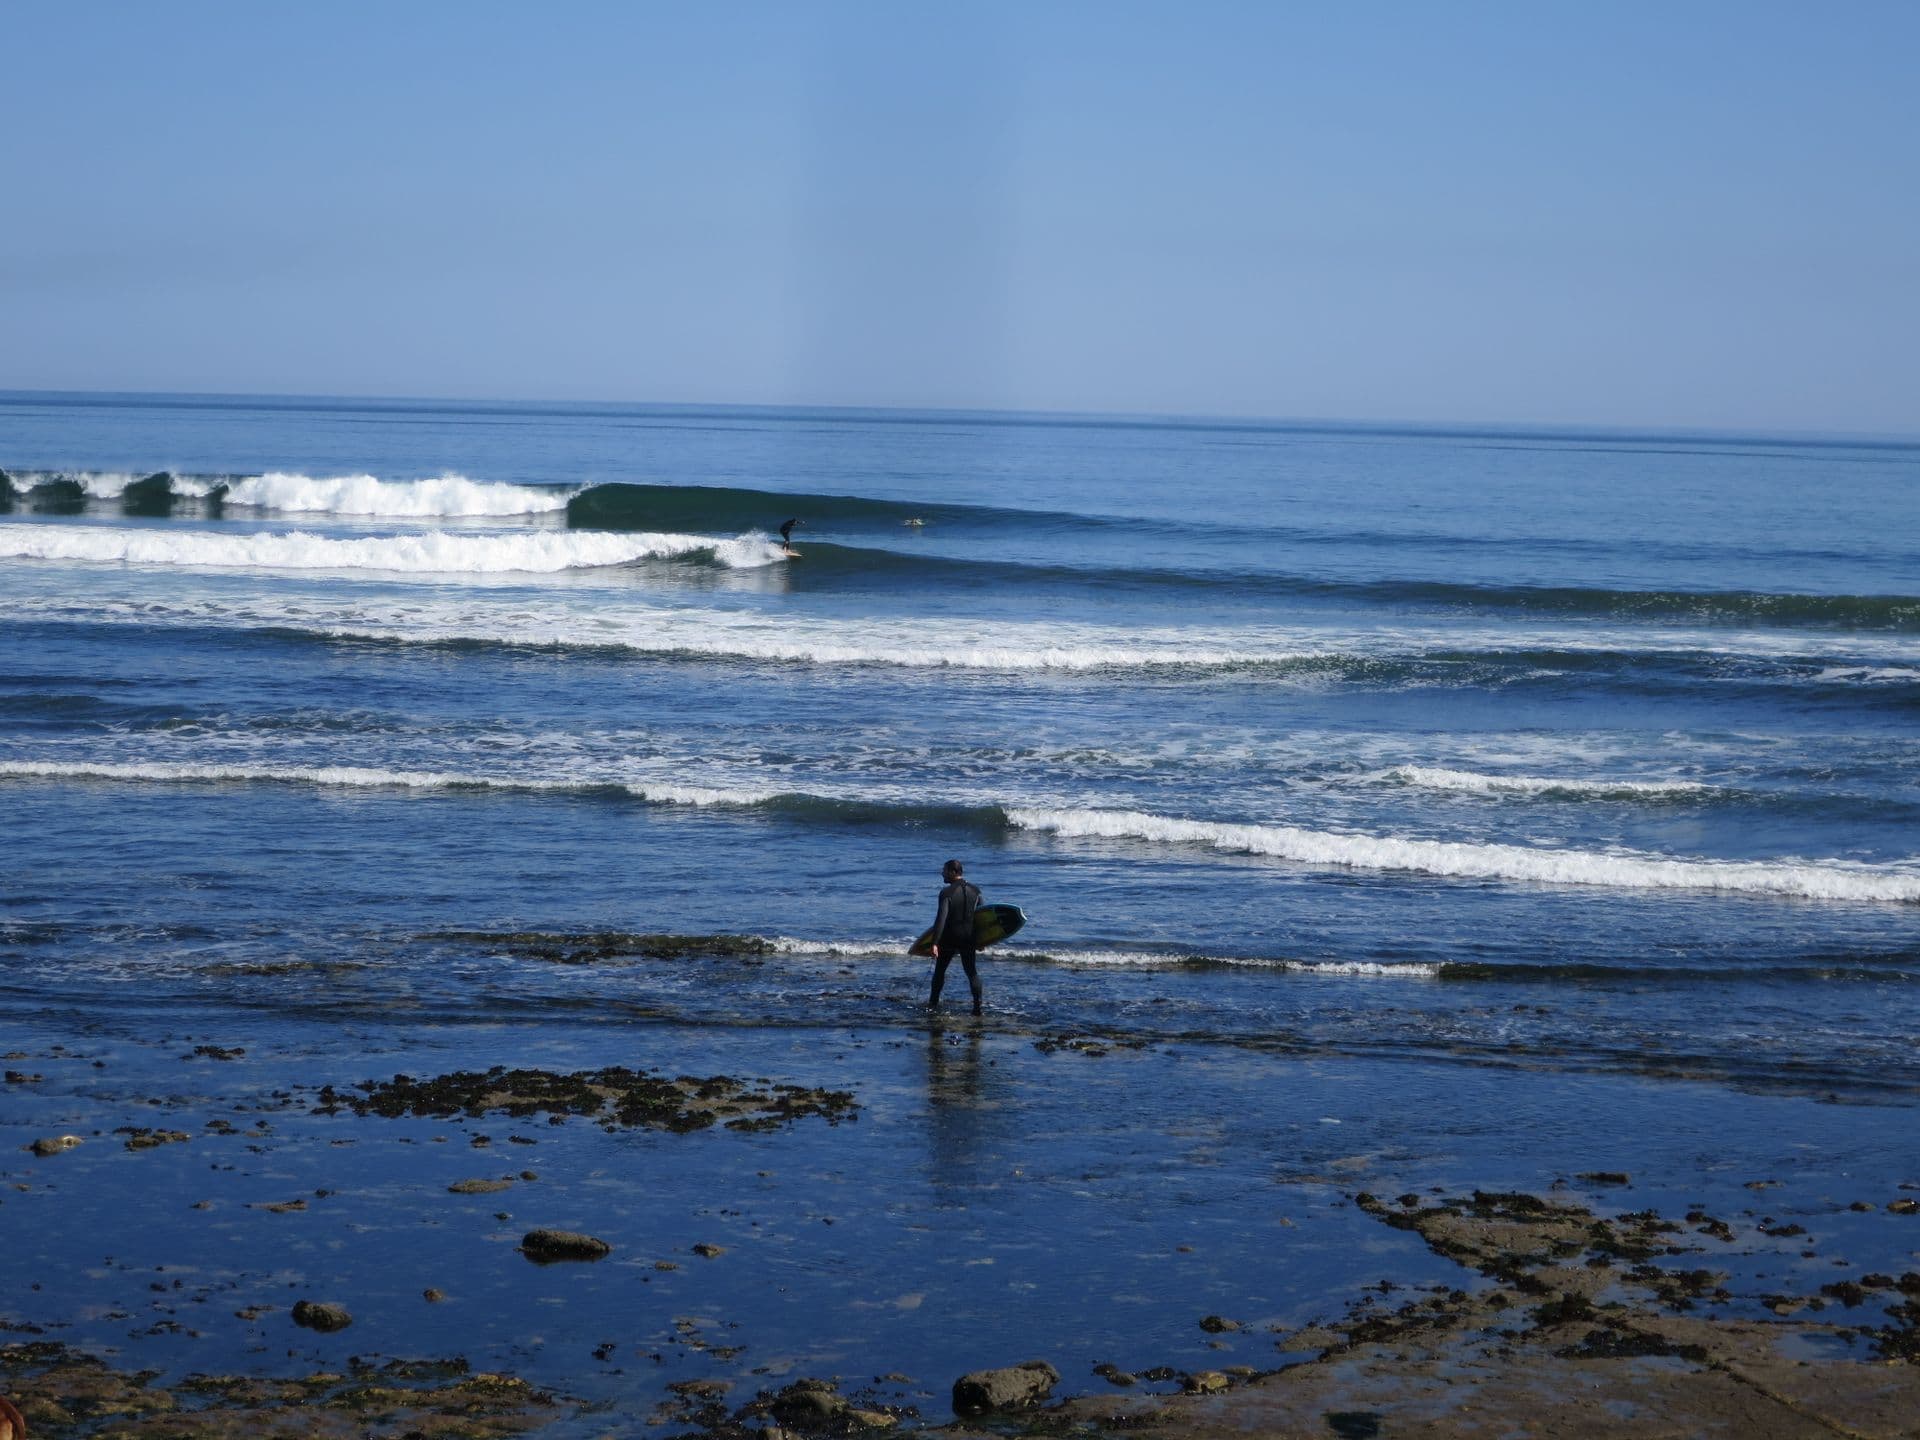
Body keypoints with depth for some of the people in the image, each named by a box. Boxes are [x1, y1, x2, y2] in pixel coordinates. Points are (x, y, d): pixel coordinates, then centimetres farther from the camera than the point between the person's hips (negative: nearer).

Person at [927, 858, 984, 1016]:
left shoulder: (947, 892, -14)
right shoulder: (975, 891, 3)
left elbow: (941, 918, -21)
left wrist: (935, 942, -21)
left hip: (949, 938, -4)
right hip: (968, 938, 4)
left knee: (940, 969, 14)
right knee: (971, 971, 11)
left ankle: (933, 1003, 20)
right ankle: (978, 1004, 0)